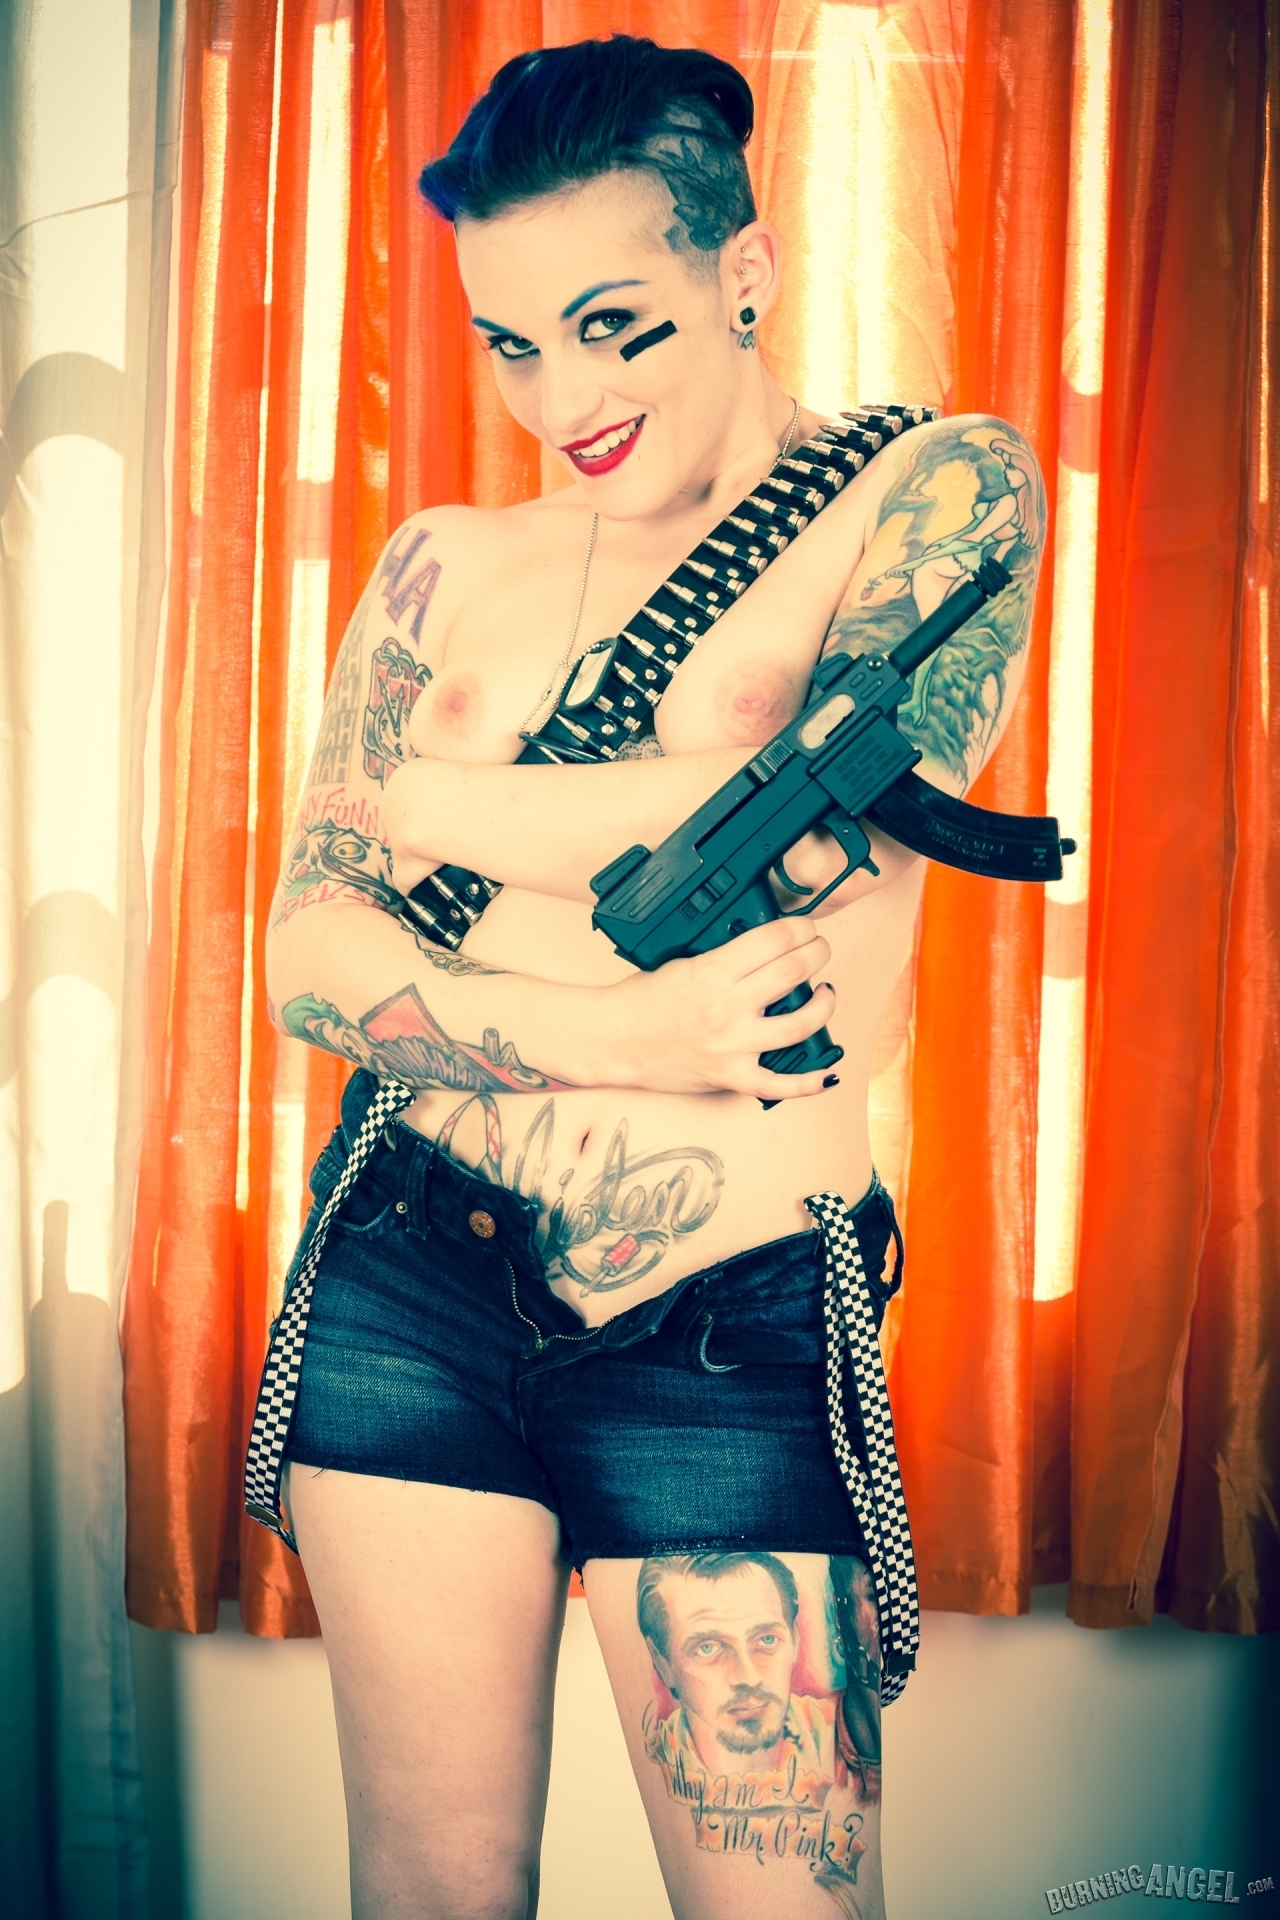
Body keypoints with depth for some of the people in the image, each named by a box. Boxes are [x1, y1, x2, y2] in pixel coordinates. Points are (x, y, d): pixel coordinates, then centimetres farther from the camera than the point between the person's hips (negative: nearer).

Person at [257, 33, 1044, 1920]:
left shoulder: (937, 488, -1)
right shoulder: (447, 564, 6)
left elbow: (794, 821, -19)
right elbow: (311, 955, -1)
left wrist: (441, 806, -9)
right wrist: (615, 1032, -18)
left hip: (729, 1345, -2)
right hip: (409, 1287, 3)